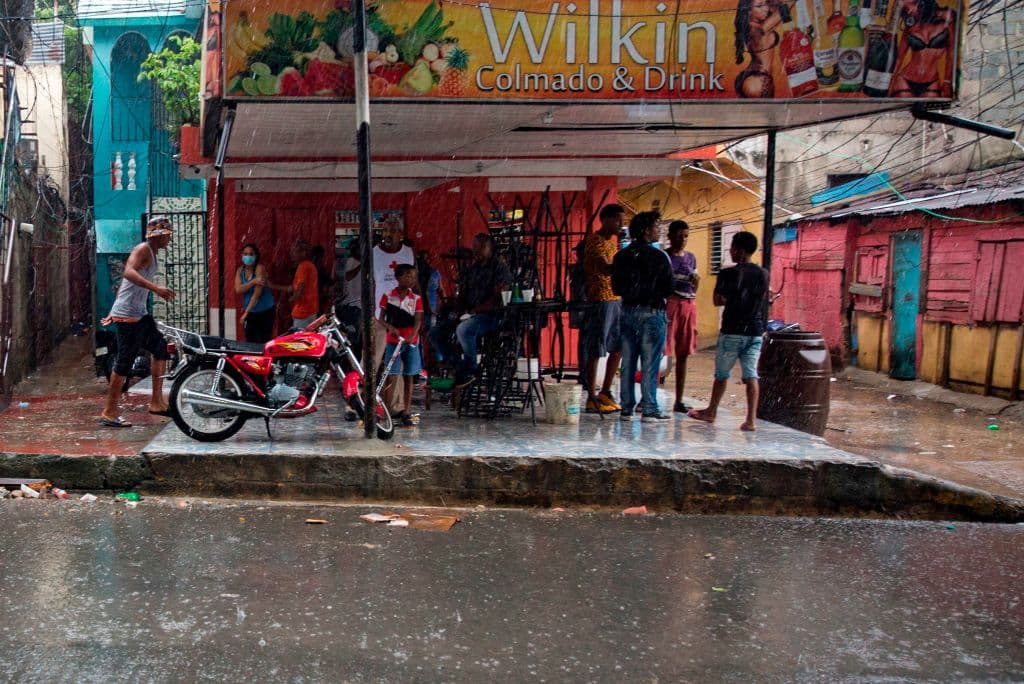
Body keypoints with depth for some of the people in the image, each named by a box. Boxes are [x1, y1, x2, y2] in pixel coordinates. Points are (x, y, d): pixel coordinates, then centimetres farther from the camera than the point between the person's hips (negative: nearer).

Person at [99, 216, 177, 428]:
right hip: (128, 315, -10)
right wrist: (156, 288, -39)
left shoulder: (152, 253, 19)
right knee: (125, 362, -7)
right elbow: (129, 272, -29)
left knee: (161, 348, 10)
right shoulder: (143, 249, -10)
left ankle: (156, 402, 12)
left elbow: (125, 283, 24)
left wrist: (114, 312, 25)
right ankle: (109, 413, 0)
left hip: (140, 314, 10)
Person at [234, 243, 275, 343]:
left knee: (264, 343, -4)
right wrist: (253, 281, -23)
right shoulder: (240, 270, 5)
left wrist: (246, 312, -21)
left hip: (265, 311, -5)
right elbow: (238, 290, -9)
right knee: (250, 342, 3)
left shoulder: (260, 268, -14)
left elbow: (257, 293, -19)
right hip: (250, 312, 5)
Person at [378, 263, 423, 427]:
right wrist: (390, 327, -21)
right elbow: (381, 318, 1)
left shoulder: (416, 299, 3)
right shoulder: (388, 296, 1)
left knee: (408, 378, 6)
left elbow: (418, 321, -6)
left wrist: (412, 336, -25)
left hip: (411, 342, 2)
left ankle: (406, 413, 11)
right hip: (393, 342, -2)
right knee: (391, 378, -6)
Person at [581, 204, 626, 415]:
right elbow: (605, 269, -27)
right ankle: (592, 399, 2)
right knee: (595, 351, -4)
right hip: (600, 301, -9)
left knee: (618, 348, 11)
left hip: (617, 300, 9)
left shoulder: (613, 241, 18)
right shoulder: (594, 241, -11)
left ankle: (605, 393, 22)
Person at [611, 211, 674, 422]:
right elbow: (668, 289, -8)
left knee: (627, 363, 9)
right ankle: (649, 410, 2)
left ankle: (626, 408, 12)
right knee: (650, 364, -1)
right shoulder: (659, 257, -11)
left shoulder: (621, 256, 5)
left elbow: (615, 287, 8)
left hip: (628, 312, 5)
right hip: (651, 313, -5)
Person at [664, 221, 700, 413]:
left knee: (683, 355, 8)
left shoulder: (691, 257, 16)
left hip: (688, 305, 6)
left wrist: (696, 282, 0)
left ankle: (679, 401, 14)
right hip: (668, 303, -6)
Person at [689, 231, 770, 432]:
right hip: (755, 331, 4)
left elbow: (719, 300, -13)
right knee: (751, 374, 2)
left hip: (733, 331, -4)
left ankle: (711, 412, 24)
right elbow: (765, 299, 14)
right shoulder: (763, 274, 6)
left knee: (722, 373, 10)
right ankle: (751, 419, -5)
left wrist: (732, 300, 5)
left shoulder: (728, 273, -10)